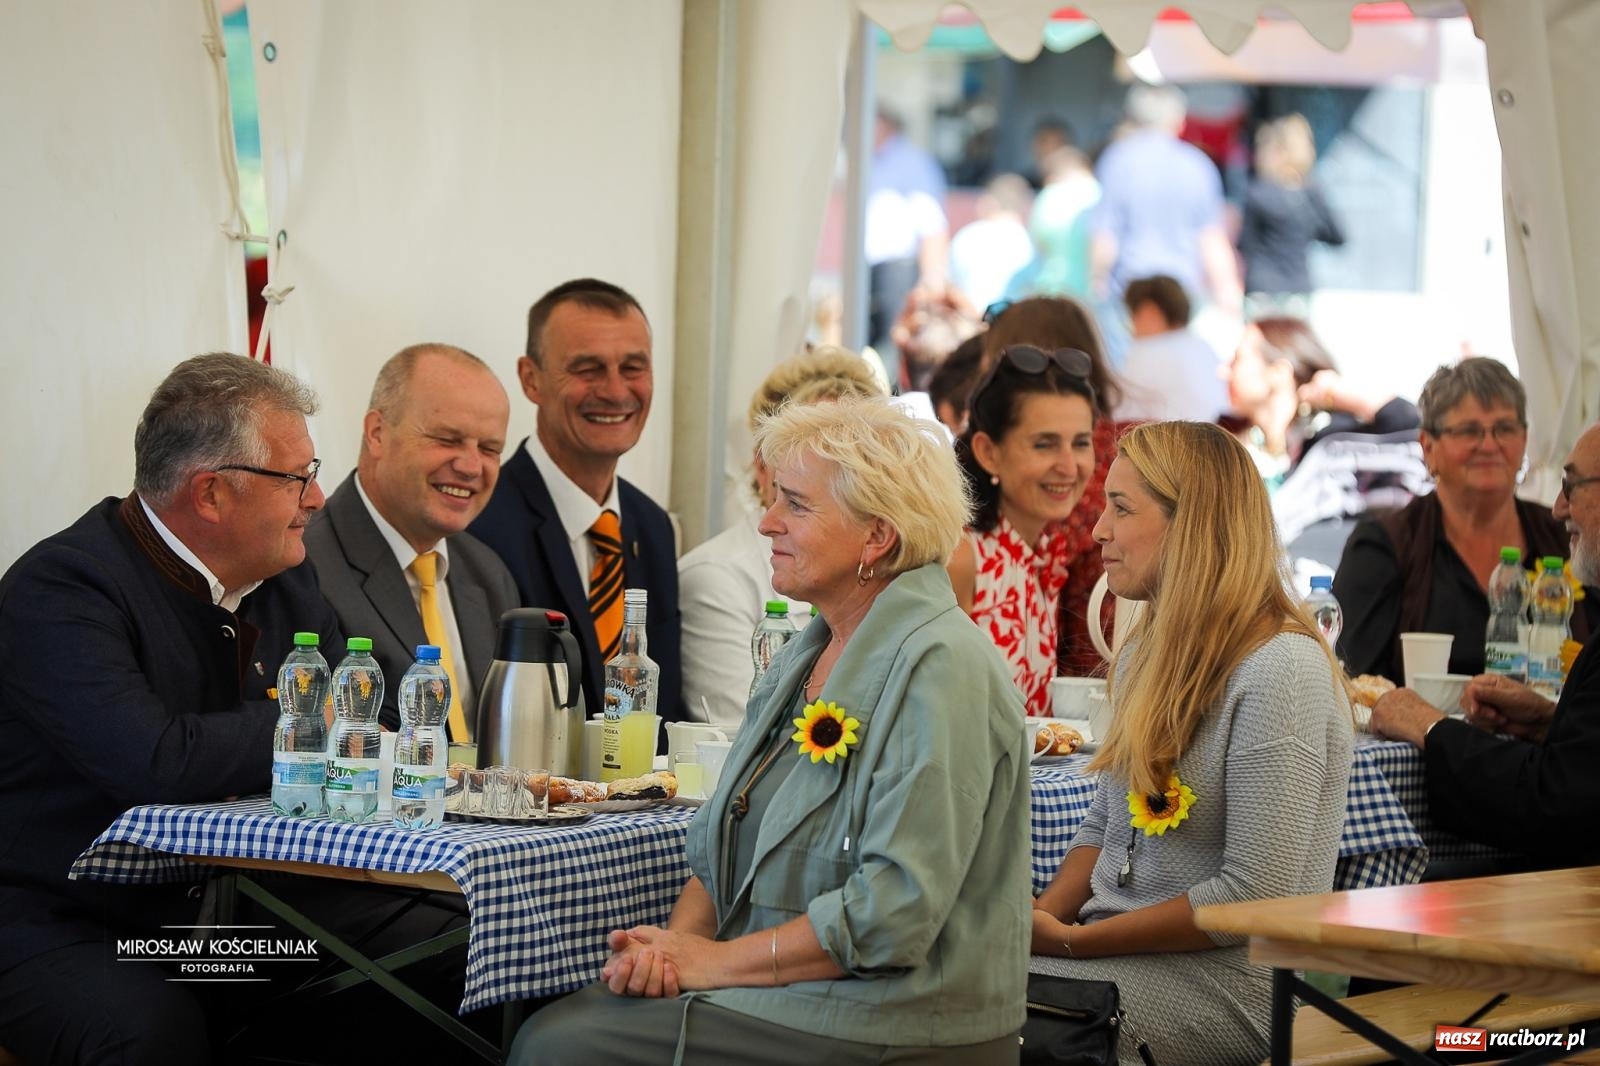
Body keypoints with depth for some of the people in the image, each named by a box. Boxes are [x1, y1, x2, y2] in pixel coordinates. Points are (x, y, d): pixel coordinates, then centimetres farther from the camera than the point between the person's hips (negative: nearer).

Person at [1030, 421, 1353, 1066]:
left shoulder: (1278, 669, -16)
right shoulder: (1147, 655, 13)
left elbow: (1255, 897, -19)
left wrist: (1073, 940, -16)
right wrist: (1044, 914, -1)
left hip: (1228, 979, -8)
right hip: (1120, 944, 8)